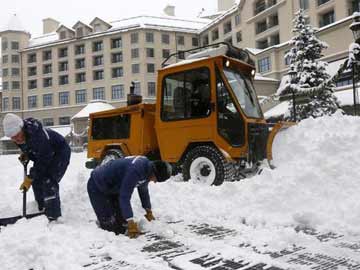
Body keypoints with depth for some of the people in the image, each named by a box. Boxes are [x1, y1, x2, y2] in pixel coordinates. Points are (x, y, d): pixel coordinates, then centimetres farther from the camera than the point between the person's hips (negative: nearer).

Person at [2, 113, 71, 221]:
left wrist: (29, 178, -24)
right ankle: (42, 211, 24)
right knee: (37, 181, 7)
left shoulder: (37, 135, -37)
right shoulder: (21, 136, -12)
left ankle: (53, 217, -14)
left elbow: (43, 162, -29)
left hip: (60, 153, -9)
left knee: (48, 182, -19)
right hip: (44, 155, 9)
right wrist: (25, 155, -7)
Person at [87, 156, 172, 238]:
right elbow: (124, 197, -36)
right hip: (97, 187, -9)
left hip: (113, 187, 9)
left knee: (122, 222, 4)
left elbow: (143, 190, 11)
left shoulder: (147, 168, -7)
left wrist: (149, 211, 19)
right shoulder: (135, 170, -37)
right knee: (110, 225, -12)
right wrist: (131, 224, -34)